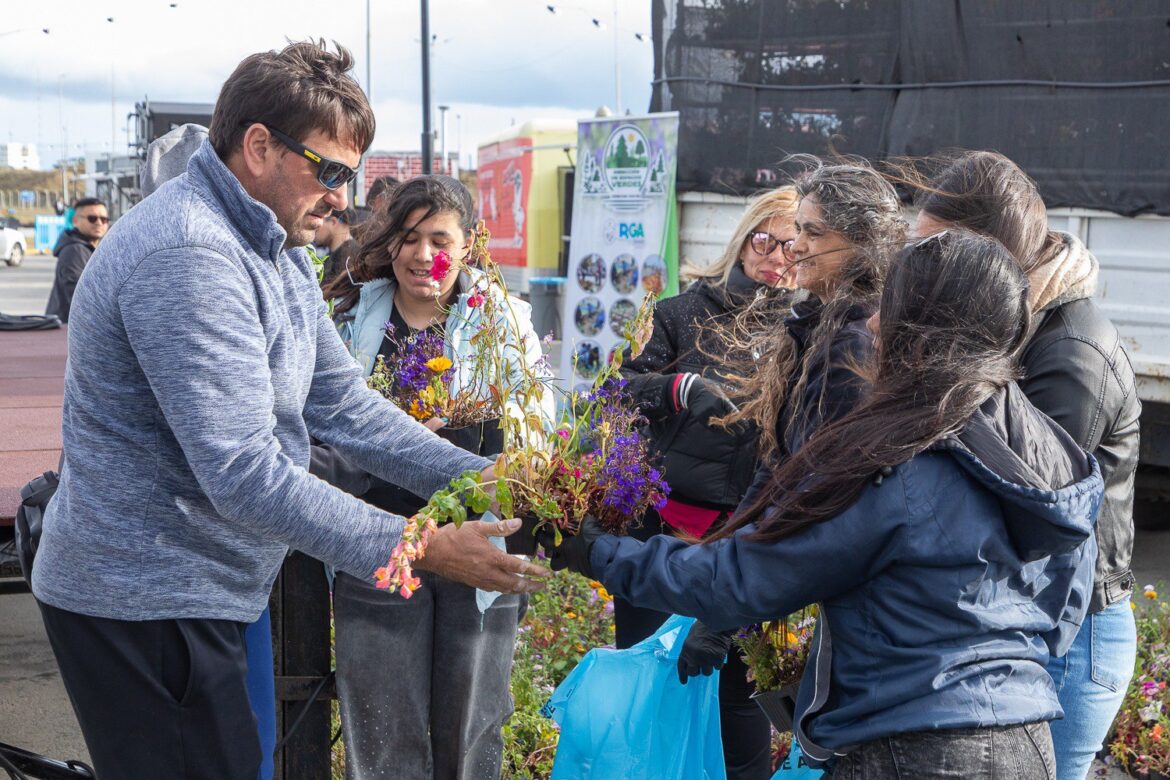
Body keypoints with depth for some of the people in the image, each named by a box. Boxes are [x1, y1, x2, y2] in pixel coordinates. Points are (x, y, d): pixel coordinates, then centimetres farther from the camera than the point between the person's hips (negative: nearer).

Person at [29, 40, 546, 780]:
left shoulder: (278, 251, 9)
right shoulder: (187, 257, -24)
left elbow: (343, 403, 8)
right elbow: (245, 476, -30)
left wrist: (481, 478, -3)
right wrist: (422, 550, -29)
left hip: (195, 589, 10)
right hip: (141, 602, -10)